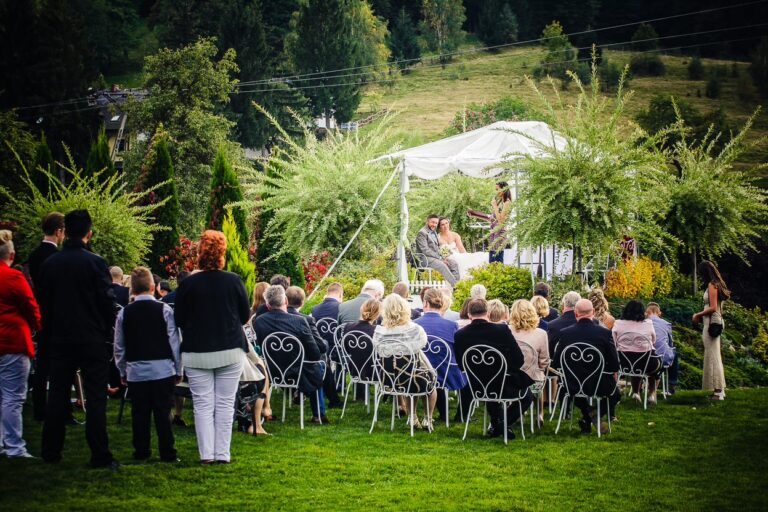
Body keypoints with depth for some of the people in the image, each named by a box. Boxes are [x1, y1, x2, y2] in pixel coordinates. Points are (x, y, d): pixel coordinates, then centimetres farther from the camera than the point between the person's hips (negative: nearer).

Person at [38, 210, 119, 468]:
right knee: (95, 398, -1)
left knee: (57, 396, 11)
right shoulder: (95, 263, -11)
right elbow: (108, 302, -11)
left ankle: (51, 452, 15)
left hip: (60, 340, 4)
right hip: (92, 340, -4)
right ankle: (100, 455, -2)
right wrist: (106, 331, 3)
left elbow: (43, 304, 8)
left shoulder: (49, 264, 2)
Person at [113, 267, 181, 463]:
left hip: (135, 372, 2)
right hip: (162, 371, -2)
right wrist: (178, 370, 6)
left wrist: (123, 371, 17)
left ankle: (141, 451, 12)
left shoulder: (124, 313, 1)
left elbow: (119, 347, 6)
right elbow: (174, 342, -3)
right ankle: (167, 453, 1)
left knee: (139, 413, 9)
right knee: (163, 413, 1)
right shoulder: (164, 310, -6)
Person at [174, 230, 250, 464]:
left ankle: (206, 454, 1)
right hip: (230, 351, 1)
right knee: (225, 403, 5)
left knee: (203, 404, 4)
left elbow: (178, 319, 2)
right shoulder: (234, 281, -4)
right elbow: (245, 315, 6)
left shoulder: (187, 284, -7)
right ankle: (222, 454, 4)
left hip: (196, 353, -1)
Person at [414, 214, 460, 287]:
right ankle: (454, 285, -32)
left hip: (436, 256, 9)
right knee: (442, 265, -32)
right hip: (426, 259, -9)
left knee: (453, 263, -11)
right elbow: (425, 250, -17)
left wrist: (443, 257, 4)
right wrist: (440, 258, -18)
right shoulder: (422, 233, -10)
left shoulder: (434, 232, 19)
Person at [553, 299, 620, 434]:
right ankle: (596, 412, 4)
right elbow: (614, 365, -9)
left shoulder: (565, 333, -10)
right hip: (600, 384, -1)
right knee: (616, 394, 31)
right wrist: (613, 377, 14)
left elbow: (557, 360, 1)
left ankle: (587, 418, 16)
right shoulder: (604, 333, -15)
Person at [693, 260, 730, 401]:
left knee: (712, 356, -8)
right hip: (715, 322, 10)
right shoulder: (717, 285, 16)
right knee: (715, 356, 13)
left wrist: (698, 315, -9)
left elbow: (713, 308, -19)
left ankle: (718, 392, -9)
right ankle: (720, 390, 16)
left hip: (711, 323, -10)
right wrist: (701, 315, 14)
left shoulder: (712, 285, -13)